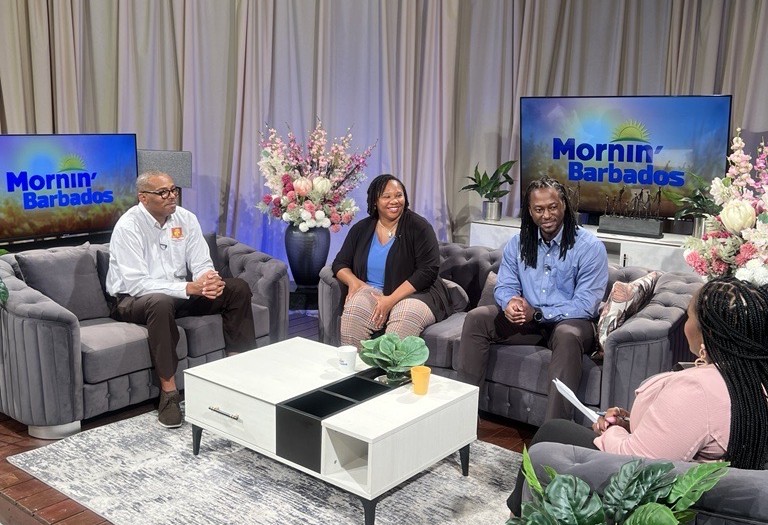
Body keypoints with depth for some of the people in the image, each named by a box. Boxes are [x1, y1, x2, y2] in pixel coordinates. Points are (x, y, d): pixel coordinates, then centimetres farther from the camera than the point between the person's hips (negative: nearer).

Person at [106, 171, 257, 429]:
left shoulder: (185, 218, -1)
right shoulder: (128, 227, -19)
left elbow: (201, 264, -3)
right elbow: (137, 284, -26)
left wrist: (209, 280, -29)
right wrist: (189, 288, -35)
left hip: (180, 292, 6)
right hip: (134, 299, -6)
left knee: (238, 288, -9)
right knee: (161, 303, -41)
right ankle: (168, 392, -33)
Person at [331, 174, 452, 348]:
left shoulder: (419, 227, -3)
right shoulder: (361, 229, 9)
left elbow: (428, 271, -11)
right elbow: (340, 264, 14)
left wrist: (391, 300, -19)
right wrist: (353, 282, -11)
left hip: (414, 294, -3)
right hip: (371, 292, 3)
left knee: (405, 317, -37)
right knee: (353, 310, -30)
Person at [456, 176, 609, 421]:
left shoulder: (589, 246, -13)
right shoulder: (518, 243, 3)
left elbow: (585, 306, -17)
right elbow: (504, 286, 4)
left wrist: (537, 313, -26)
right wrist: (510, 302, -22)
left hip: (571, 321, -5)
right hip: (526, 319, 5)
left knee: (567, 336, -39)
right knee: (476, 318, -14)